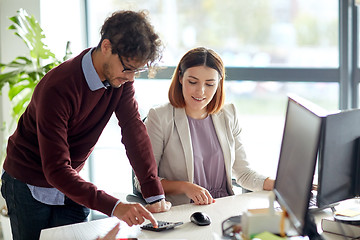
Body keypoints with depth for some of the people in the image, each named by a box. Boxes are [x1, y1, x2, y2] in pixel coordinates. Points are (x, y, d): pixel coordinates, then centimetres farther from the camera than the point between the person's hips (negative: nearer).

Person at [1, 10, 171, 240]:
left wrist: (155, 196, -24)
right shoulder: (57, 88, -32)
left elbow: (134, 130, -15)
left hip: (71, 183, 6)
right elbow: (56, 170, -35)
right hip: (29, 186, -5)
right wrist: (113, 206, -45)